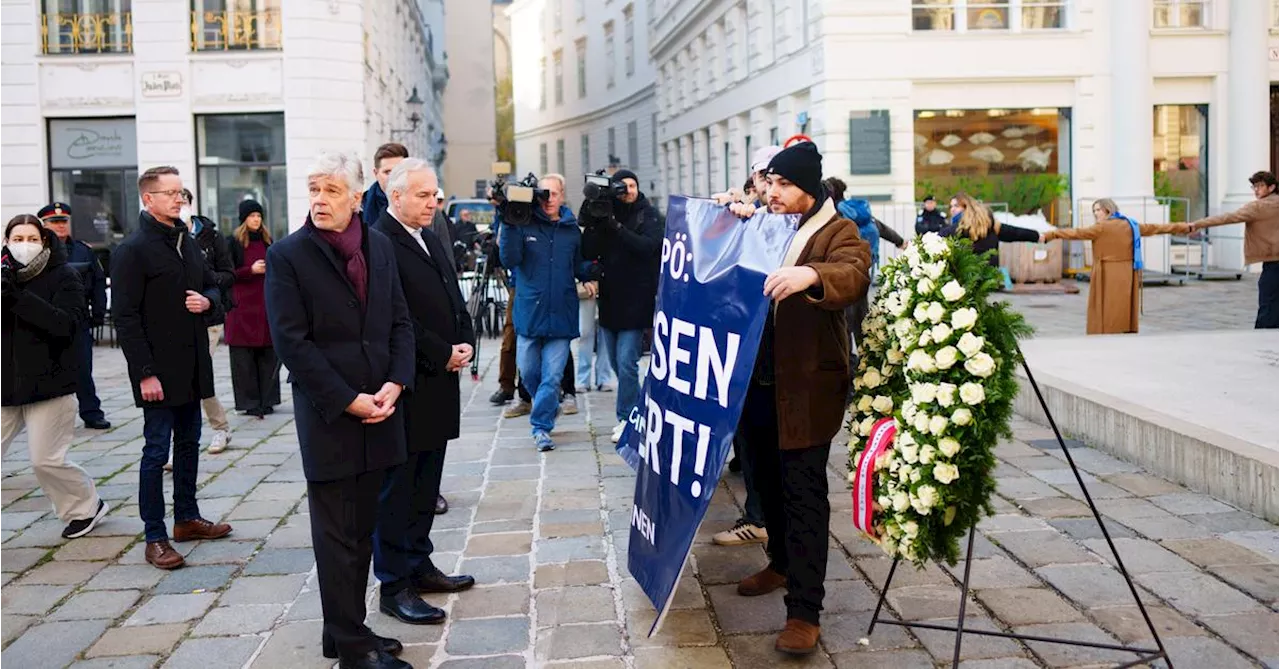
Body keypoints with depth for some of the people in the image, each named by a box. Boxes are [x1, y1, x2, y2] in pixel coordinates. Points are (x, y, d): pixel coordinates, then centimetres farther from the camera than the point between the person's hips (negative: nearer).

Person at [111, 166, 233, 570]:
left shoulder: (187, 243, 13)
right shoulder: (133, 250, -11)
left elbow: (213, 287, 23)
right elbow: (125, 316, -15)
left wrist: (207, 300, -3)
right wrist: (144, 373, -19)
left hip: (192, 366, 8)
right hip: (159, 371, -7)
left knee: (189, 443, 15)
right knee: (157, 451, -3)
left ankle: (187, 518, 28)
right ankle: (155, 539, 3)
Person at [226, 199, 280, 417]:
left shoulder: (267, 241, 14)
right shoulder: (233, 242, 0)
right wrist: (251, 270, -14)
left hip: (265, 303, 4)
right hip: (243, 306, -4)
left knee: (268, 355, 3)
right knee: (244, 357, -2)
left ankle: (267, 400, 9)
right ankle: (250, 402, 3)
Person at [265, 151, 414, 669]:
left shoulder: (379, 245, 9)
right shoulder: (288, 255, -6)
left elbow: (400, 321, 10)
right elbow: (291, 342, -11)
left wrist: (395, 383, -5)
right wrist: (347, 400, -14)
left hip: (380, 409, 5)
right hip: (328, 415, -5)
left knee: (362, 530, 12)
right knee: (336, 536, 2)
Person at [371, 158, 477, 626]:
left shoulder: (431, 242, 16)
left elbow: (454, 301, 20)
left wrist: (465, 343, 2)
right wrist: (443, 354, -15)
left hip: (439, 382, 9)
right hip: (404, 387, -9)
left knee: (426, 484, 16)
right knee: (396, 488, 0)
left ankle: (419, 566, 28)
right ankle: (394, 585, 8)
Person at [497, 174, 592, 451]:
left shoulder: (572, 230, 6)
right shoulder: (524, 225, -1)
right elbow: (509, 260, -11)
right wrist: (508, 225, -18)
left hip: (561, 314, 0)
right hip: (529, 312, 0)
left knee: (552, 375, -2)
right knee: (528, 371, 9)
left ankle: (541, 426, 7)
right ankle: (548, 407, 36)